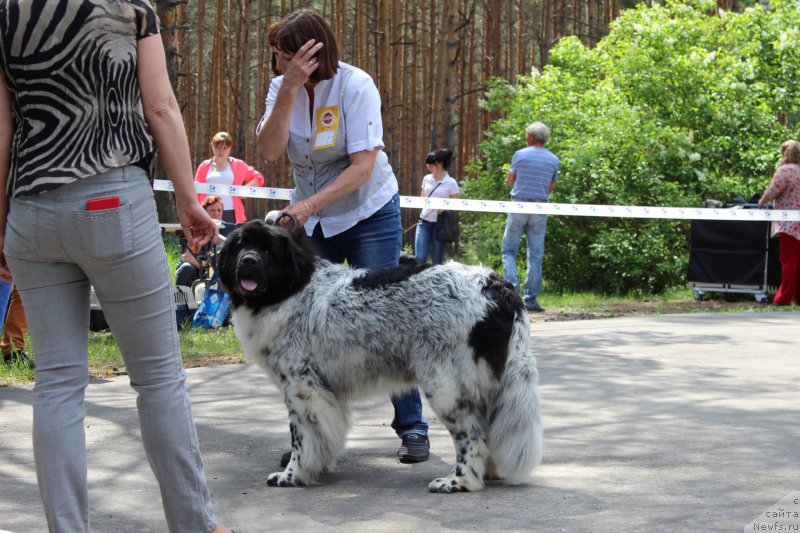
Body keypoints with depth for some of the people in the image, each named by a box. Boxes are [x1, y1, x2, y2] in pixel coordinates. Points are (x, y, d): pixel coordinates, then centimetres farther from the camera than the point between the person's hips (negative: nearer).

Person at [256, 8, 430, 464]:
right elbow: (271, 149, -19)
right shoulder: (282, 86, -5)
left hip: (370, 214, -4)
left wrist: (309, 204, -33)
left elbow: (363, 166, -23)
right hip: (310, 220, 4)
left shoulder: (355, 85, -18)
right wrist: (290, 87, -29)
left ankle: (413, 427, 3)